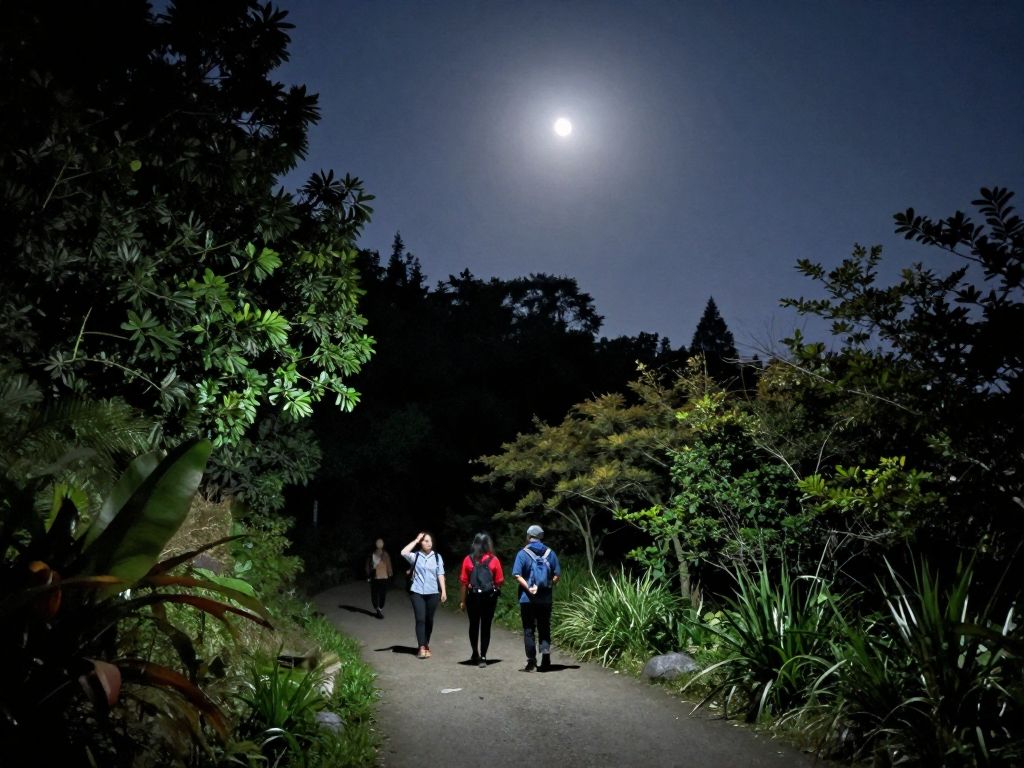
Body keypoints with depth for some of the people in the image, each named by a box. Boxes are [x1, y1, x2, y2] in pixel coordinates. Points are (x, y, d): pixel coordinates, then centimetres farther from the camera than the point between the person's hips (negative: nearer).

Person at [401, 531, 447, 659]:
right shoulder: (415, 556, 1)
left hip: (432, 592, 2)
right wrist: (416, 540, -11)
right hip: (417, 592, -2)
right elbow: (404, 552, -18)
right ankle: (422, 647, -9)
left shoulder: (437, 557, 5)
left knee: (429, 619, 10)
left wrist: (443, 591, -2)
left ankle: (426, 644, 27)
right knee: (420, 619, -8)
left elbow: (440, 574, 4)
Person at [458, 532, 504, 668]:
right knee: (486, 626, 6)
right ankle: (482, 657, 3)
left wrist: (462, 601, -1)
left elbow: (463, 582, -6)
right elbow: (500, 581, -4)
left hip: (473, 597, 1)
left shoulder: (468, 560, -4)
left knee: (473, 626, 17)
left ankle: (475, 654, 29)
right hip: (489, 597, -1)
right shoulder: (494, 560, -5)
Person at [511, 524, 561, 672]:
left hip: (527, 599, -2)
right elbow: (557, 575, 1)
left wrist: (528, 588, -15)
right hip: (545, 599, 3)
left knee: (529, 630, 5)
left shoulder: (523, 553, -5)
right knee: (544, 629, 12)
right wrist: (549, 585, 6)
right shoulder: (550, 553, 4)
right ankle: (546, 655, -3)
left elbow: (517, 575, -15)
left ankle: (531, 662, 6)